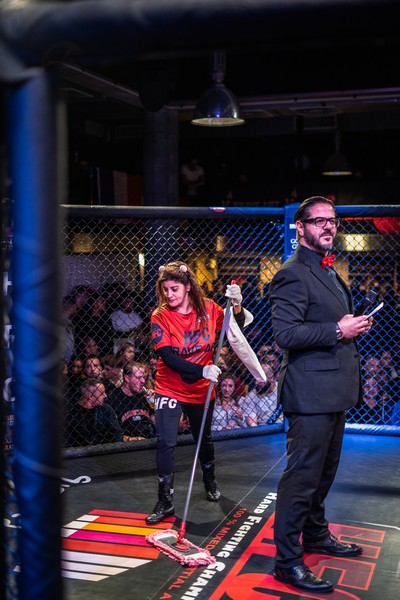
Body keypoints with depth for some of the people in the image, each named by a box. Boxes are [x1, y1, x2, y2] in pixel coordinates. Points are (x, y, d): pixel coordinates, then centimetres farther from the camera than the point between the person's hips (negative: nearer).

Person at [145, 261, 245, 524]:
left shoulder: (209, 309, -8)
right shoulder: (160, 316, -15)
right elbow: (168, 357, -22)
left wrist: (237, 307, -24)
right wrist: (202, 370, -33)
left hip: (201, 389, 2)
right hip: (170, 389, -2)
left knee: (204, 438, 19)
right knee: (166, 443, -11)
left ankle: (210, 482, 45)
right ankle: (165, 501, 1)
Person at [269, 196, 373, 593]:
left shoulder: (328, 273, 17)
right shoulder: (293, 274, -15)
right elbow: (286, 333, -25)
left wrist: (355, 325, 13)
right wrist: (338, 330, -23)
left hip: (334, 391, 10)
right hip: (310, 393, -10)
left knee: (324, 471, 22)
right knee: (302, 477, -3)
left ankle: (316, 535, 39)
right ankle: (287, 561, 8)